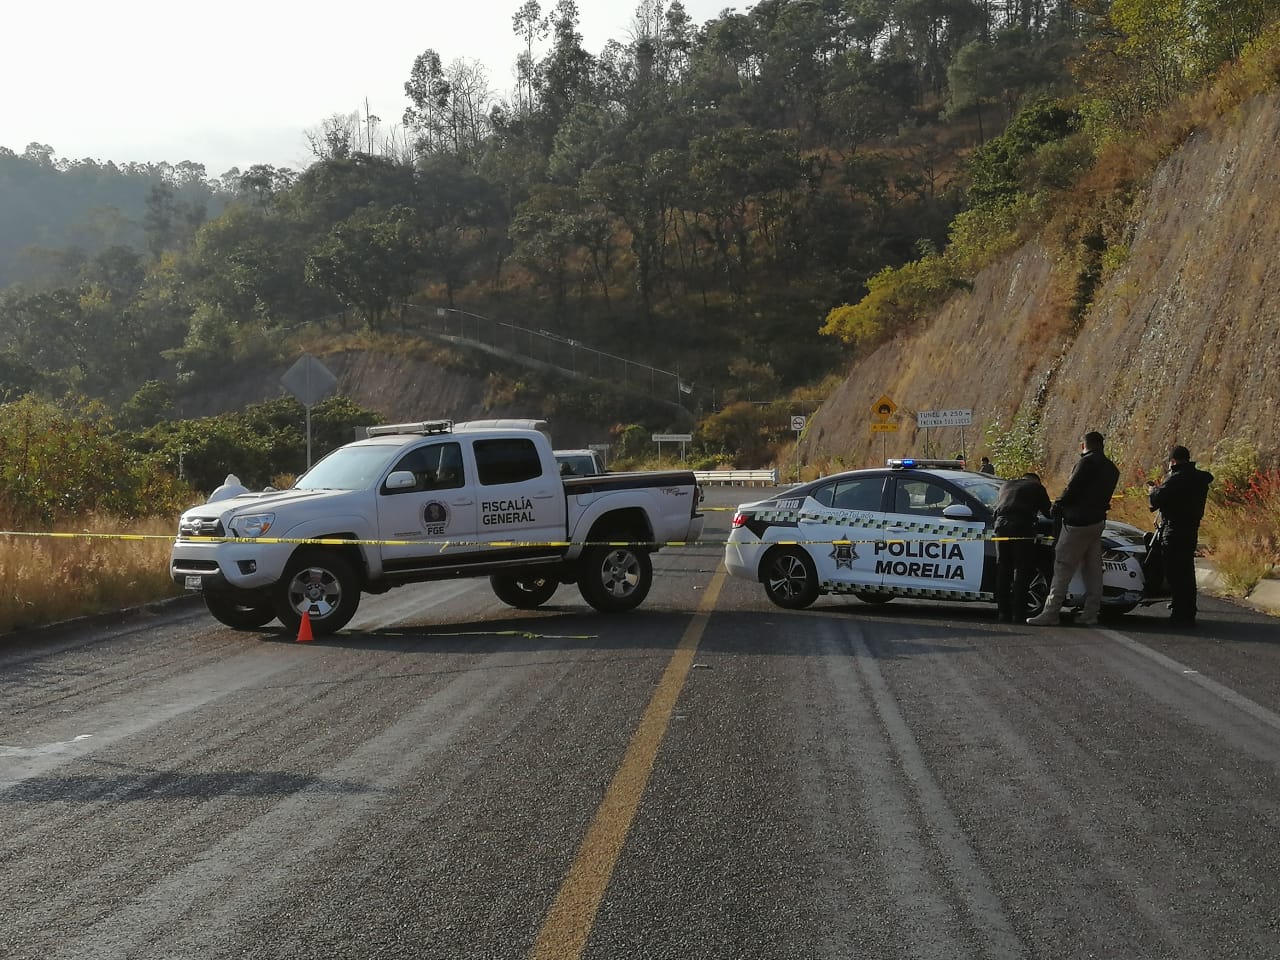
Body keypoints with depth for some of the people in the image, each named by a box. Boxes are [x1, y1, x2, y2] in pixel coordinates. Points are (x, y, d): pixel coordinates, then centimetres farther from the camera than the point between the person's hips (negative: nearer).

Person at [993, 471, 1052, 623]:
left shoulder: (1007, 486, 30)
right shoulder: (1037, 487, 18)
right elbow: (1047, 511, 19)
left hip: (1001, 524, 4)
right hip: (1022, 526, -4)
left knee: (1003, 569, 8)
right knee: (1022, 570, -1)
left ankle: (1003, 612, 7)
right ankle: (1017, 613, -6)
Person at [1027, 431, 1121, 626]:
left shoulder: (1086, 462, -11)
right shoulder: (1111, 469, 16)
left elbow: (1072, 489, -15)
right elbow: (1104, 495, 16)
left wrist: (1058, 505, 1)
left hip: (1078, 522, -9)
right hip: (1098, 520, 9)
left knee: (1063, 567, -8)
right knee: (1093, 569, 10)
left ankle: (1051, 613, -10)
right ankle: (1091, 613, 9)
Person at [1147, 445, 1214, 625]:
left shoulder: (1176, 478, -17)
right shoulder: (1200, 478, 10)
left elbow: (1157, 500, -18)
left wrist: (1153, 490, 3)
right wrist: (1160, 489, 19)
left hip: (1174, 532, -9)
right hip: (1191, 530, 9)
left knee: (1175, 573, -4)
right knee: (1187, 572, 17)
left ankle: (1180, 614, -5)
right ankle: (1188, 613, 24)